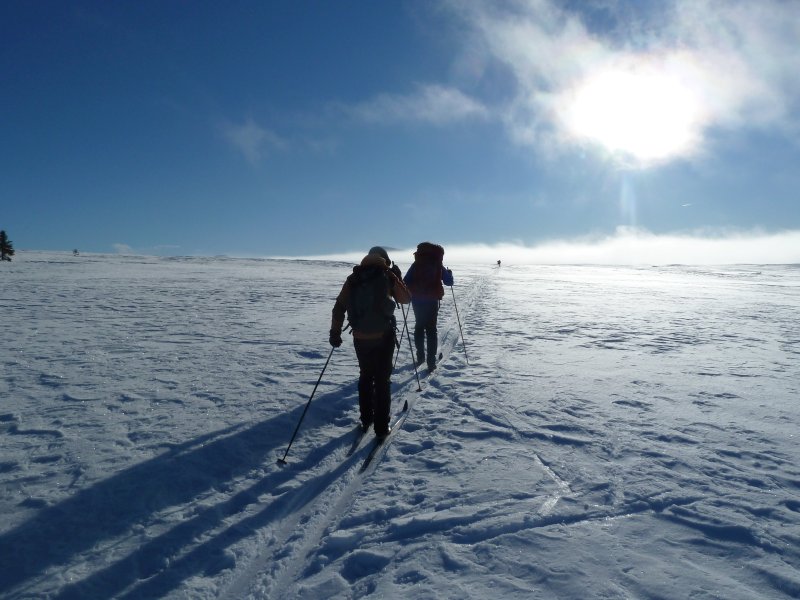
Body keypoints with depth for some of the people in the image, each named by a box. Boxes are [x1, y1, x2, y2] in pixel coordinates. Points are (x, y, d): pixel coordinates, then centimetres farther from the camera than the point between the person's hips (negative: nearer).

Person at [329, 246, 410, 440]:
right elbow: (406, 299, 10)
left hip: (360, 337, 3)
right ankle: (381, 427, 7)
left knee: (365, 376, 21)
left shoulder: (353, 278, 5)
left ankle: (366, 420, 28)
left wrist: (335, 332, 7)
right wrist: (398, 277, 20)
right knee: (382, 380, 5)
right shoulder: (388, 275, -3)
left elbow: (339, 306, 2)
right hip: (384, 336, -3)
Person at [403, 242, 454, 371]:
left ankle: (420, 356, 24)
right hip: (432, 301, -1)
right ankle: (431, 361, -5)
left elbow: (406, 282, -6)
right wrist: (450, 273, 28)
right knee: (431, 330, 4)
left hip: (417, 300, 1)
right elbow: (449, 282, 8)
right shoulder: (438, 266, -2)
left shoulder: (416, 265, -2)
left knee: (419, 327, 19)